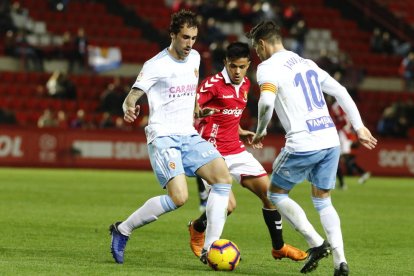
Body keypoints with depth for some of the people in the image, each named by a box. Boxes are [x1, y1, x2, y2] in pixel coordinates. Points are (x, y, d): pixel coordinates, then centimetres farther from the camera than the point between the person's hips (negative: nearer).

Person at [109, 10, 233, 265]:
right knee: (179, 198, -22)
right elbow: (132, 97, -15)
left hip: (189, 136, 7)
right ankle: (122, 230, -4)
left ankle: (210, 249, -8)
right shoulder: (156, 65, -10)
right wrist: (129, 109, -36)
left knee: (224, 178, -12)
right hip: (163, 137, -7)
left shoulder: (194, 58, 10)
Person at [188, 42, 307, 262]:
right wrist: (201, 112, -40)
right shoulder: (213, 84, -14)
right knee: (228, 205, -19)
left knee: (269, 191, 3)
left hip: (236, 151, 8)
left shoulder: (245, 84, 11)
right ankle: (197, 228, 14)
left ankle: (279, 247, 18)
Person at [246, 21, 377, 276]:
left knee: (276, 194, 13)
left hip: (303, 144, -7)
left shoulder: (268, 67, -4)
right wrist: (359, 127, 25)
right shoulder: (306, 63, 19)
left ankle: (317, 243, 0)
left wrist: (261, 132, -4)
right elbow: (340, 92, 21)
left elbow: (266, 103, -22)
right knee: (323, 201, 19)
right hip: (331, 140, 7)